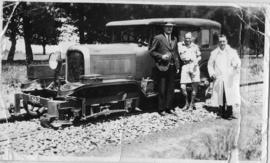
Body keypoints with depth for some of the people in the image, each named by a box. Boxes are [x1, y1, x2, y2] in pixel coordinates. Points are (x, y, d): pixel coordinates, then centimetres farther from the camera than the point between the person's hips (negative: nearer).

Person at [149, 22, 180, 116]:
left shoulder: (174, 39, 16)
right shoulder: (158, 38, -2)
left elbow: (176, 53, 18)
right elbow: (151, 51, -4)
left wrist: (177, 66, 13)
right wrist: (161, 56, -15)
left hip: (171, 67, 5)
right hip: (162, 67, -5)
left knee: (170, 89, 9)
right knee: (162, 89, -1)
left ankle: (169, 107, 19)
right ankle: (161, 109, 7)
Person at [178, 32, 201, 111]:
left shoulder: (195, 46, 13)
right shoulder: (180, 44, 9)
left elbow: (199, 56, 21)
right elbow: (181, 57, 6)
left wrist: (196, 61, 2)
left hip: (194, 66, 1)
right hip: (185, 66, 0)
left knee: (194, 86, -3)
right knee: (182, 87, -6)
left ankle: (192, 104, 10)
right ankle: (187, 103, 15)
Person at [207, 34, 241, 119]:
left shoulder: (232, 52, 7)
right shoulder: (214, 53, 10)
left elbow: (238, 61, -5)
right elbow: (210, 65, 14)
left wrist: (237, 65, -29)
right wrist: (212, 74, -2)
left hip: (230, 78, -1)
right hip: (218, 78, 1)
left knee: (230, 95, -9)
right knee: (220, 96, 1)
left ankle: (229, 113, -2)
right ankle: (223, 112, 12)